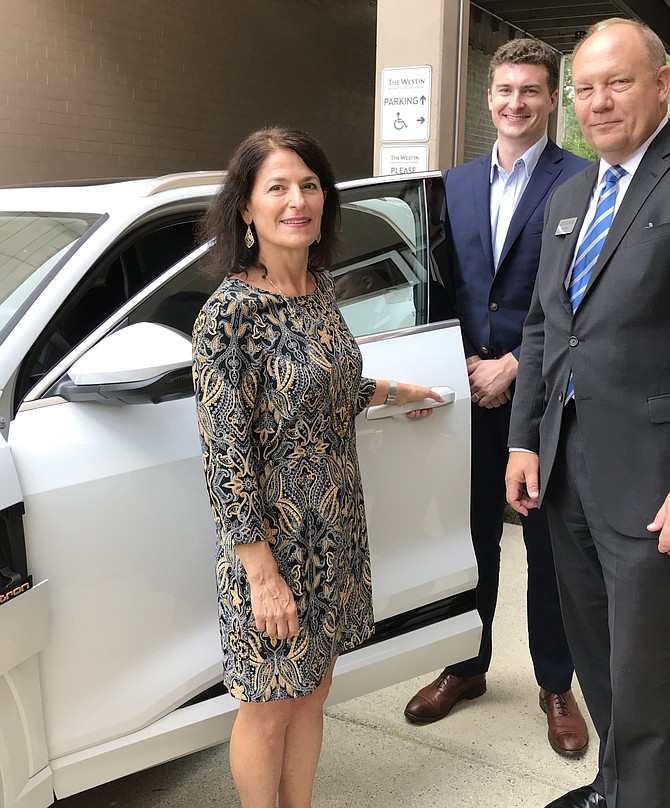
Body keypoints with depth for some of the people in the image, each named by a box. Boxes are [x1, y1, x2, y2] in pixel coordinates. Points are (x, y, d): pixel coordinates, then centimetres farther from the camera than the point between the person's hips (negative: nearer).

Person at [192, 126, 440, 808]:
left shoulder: (319, 287, 3)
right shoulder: (230, 313, -21)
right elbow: (226, 457, -20)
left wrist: (388, 391, 24)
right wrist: (263, 572, -19)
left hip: (336, 528, 7)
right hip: (273, 537, -7)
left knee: (313, 687, 21)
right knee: (268, 708, 11)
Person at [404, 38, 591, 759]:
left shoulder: (580, 181, -6)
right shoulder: (459, 182, 10)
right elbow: (450, 286, 10)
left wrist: (512, 367, -15)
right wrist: (467, 364, -3)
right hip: (474, 392, 4)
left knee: (549, 546, 9)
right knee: (473, 535, 15)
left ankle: (556, 685, 28)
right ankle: (467, 666, 34)